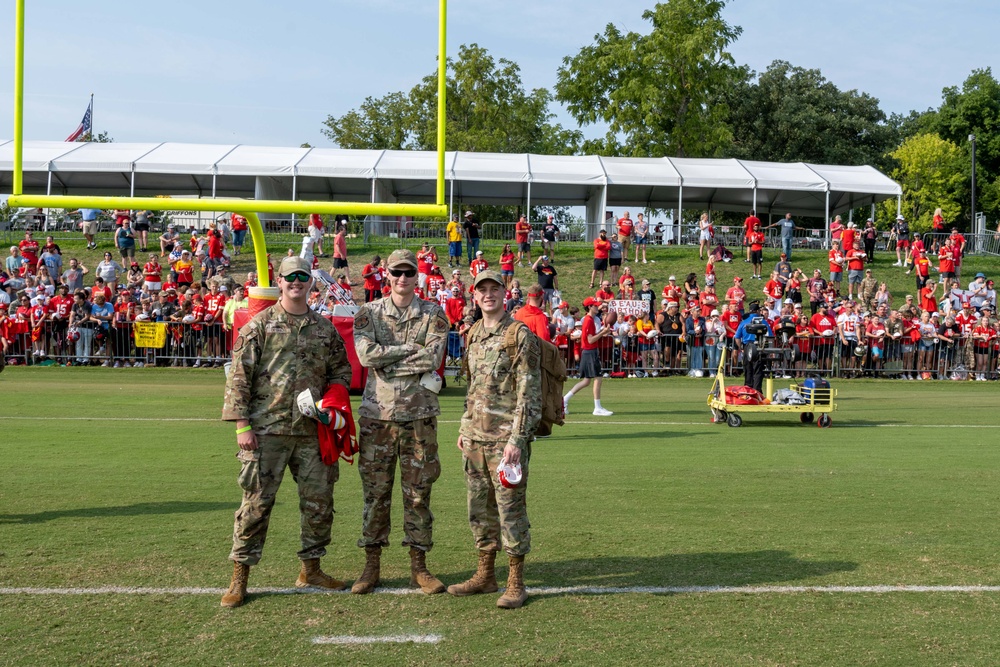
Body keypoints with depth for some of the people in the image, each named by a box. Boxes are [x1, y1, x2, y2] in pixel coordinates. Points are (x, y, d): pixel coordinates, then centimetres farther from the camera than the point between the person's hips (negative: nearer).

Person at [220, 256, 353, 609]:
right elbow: (239, 377, -3)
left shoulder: (325, 329, 12)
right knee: (257, 502, -3)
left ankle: (311, 568, 24)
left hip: (312, 430, 4)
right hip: (267, 430, -4)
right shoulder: (259, 325, 0)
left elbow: (341, 370, 22)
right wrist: (242, 425, -10)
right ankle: (239, 577, 6)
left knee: (319, 500, 8)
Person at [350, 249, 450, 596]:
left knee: (418, 492, 5)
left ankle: (418, 566, 15)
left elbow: (433, 359, -13)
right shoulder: (369, 313, 4)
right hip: (377, 413, 0)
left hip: (420, 414, 0)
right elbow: (366, 354, -13)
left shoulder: (433, 315, 3)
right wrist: (412, 349, -11)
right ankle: (372, 564, 15)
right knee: (375, 491, 4)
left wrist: (387, 360, -12)